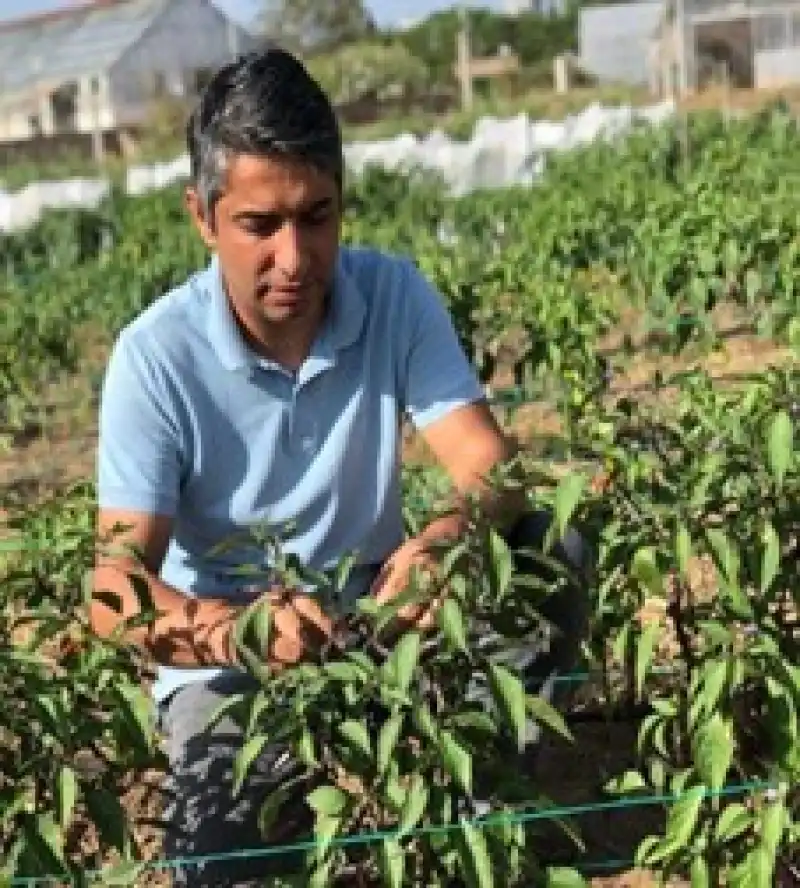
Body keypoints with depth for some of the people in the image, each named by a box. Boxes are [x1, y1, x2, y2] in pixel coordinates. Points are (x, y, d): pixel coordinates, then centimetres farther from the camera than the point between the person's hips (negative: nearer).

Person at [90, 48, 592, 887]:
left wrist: (448, 536, -44)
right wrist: (230, 628, -49)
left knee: (550, 547, -21)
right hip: (229, 658, -3)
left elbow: (490, 465, -18)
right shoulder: (157, 356, -20)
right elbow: (118, 582, -25)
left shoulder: (393, 294, -12)